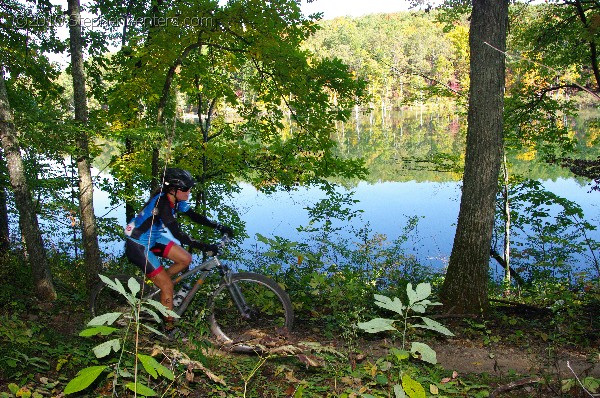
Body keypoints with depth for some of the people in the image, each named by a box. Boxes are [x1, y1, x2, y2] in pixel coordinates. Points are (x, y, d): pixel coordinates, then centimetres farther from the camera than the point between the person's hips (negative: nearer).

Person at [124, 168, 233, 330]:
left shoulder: (175, 200, -5)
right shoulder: (162, 203, -30)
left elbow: (194, 216, 4)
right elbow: (178, 234, -34)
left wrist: (219, 227, -5)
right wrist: (205, 247, -36)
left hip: (153, 239, 8)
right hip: (137, 246, -8)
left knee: (185, 259, 0)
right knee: (168, 286, -6)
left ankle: (156, 282, 17)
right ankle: (169, 327, 9)